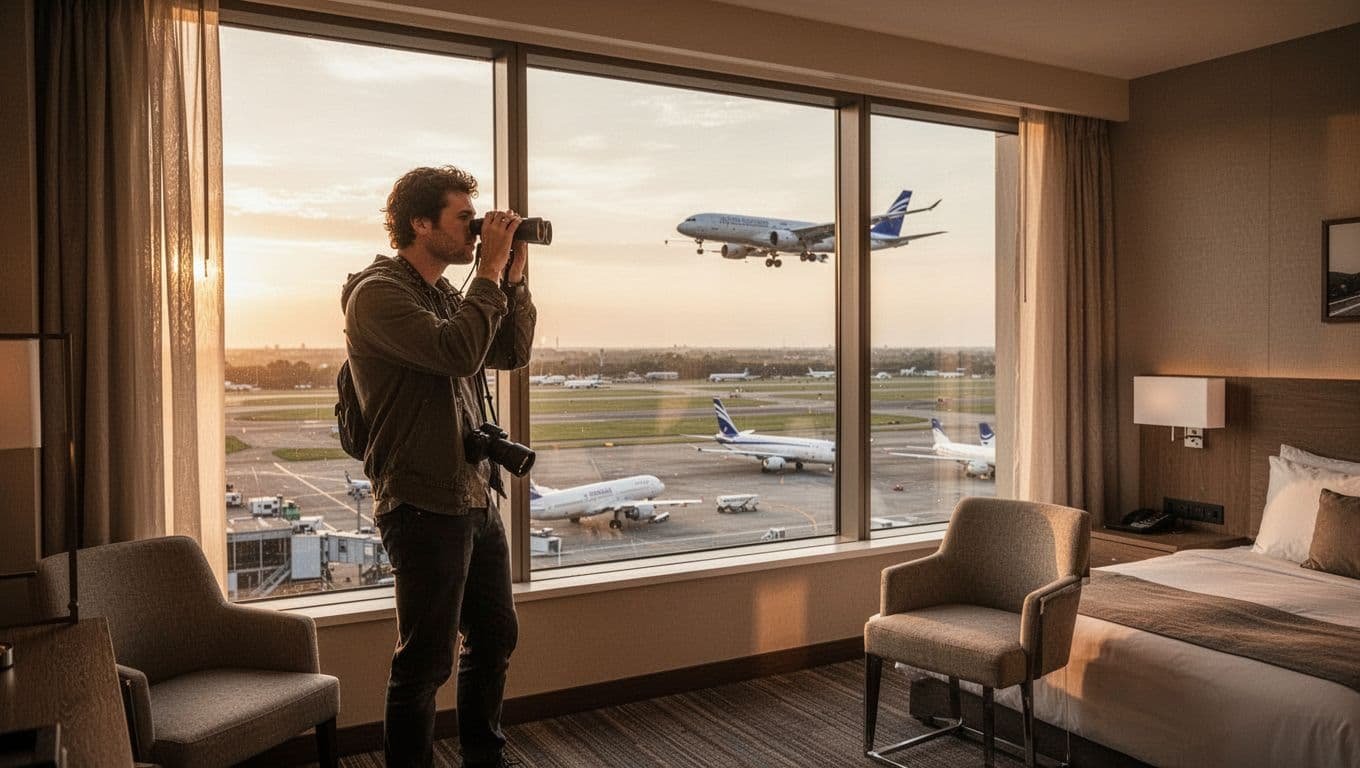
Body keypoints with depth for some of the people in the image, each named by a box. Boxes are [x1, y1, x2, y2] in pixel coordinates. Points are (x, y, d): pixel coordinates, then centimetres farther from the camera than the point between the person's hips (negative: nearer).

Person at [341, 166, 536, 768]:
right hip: (424, 508, -9)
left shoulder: (446, 295, 14)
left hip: (476, 500, 9)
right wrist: (489, 273, -18)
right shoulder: (378, 294, -13)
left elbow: (512, 354, 13)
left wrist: (514, 278, 2)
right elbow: (457, 353, -27)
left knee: (494, 637, 20)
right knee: (425, 662, 1)